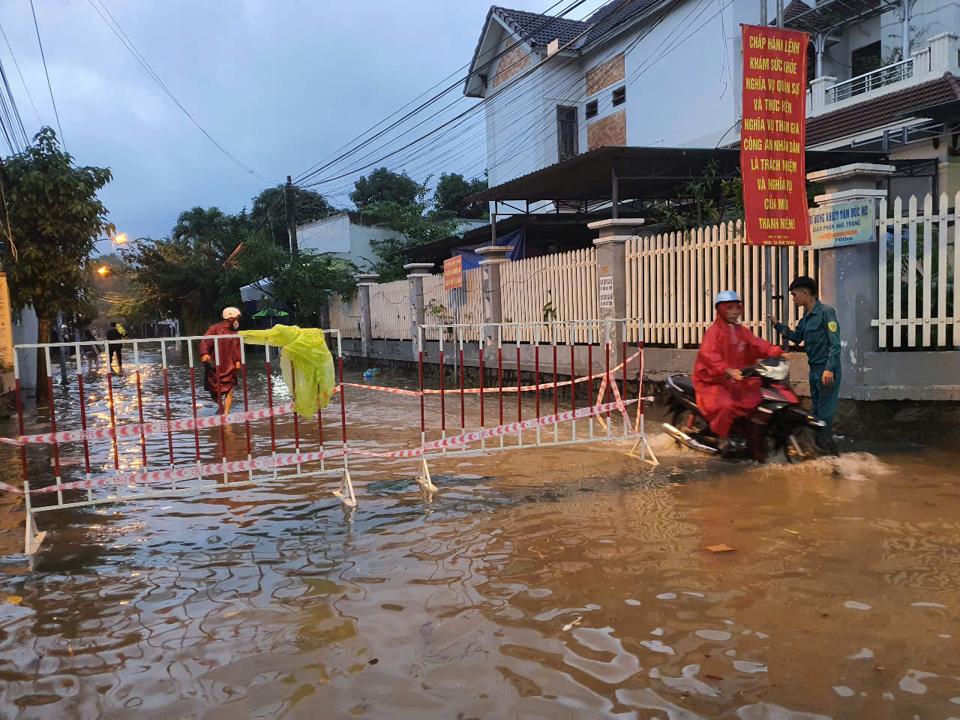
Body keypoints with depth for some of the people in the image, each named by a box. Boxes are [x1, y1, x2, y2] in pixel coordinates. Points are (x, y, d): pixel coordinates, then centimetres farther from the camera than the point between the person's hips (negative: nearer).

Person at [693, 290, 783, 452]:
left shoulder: (741, 331, 14)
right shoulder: (715, 331, -12)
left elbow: (757, 344, 6)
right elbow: (708, 354, -28)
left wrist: (776, 352, -11)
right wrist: (728, 370, -40)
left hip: (736, 380, 8)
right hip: (713, 381, -8)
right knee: (727, 405, -30)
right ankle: (723, 437, -8)